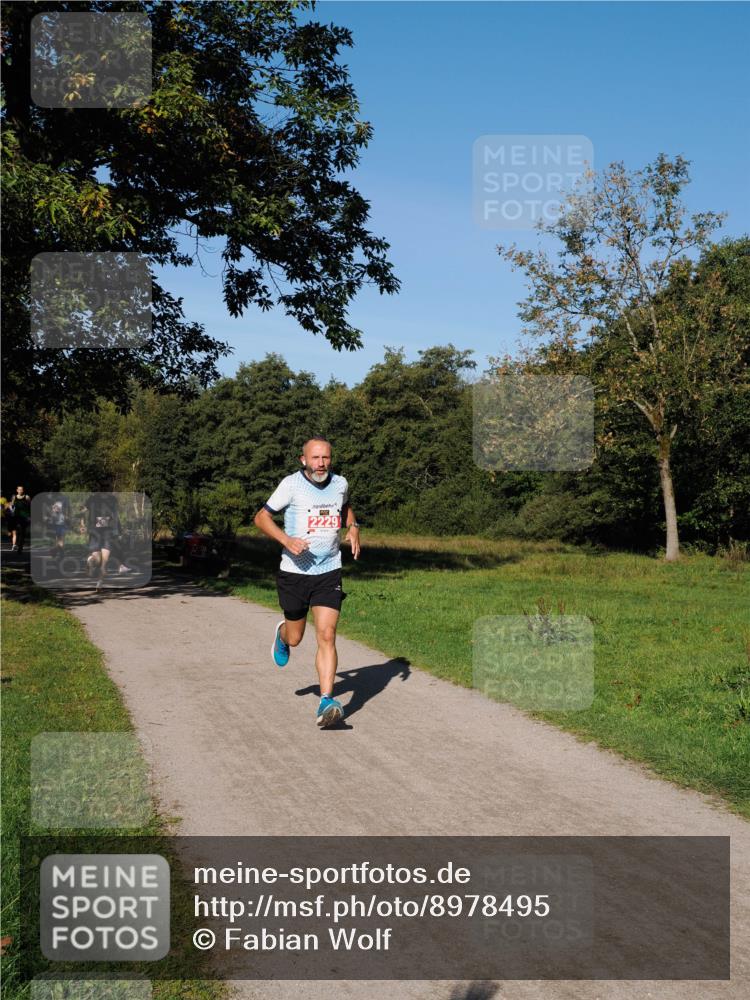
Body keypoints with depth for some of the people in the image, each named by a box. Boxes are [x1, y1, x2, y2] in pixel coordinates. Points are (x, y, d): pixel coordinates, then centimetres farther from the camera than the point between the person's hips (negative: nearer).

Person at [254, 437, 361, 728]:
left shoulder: (340, 483, 3)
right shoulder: (291, 484, -10)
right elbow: (261, 517, -4)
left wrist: (353, 528, 5)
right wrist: (287, 540, -20)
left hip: (329, 573, 2)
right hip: (294, 573, -1)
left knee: (327, 636, -11)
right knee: (295, 638, 13)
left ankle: (326, 701, -10)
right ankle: (282, 634, 51)